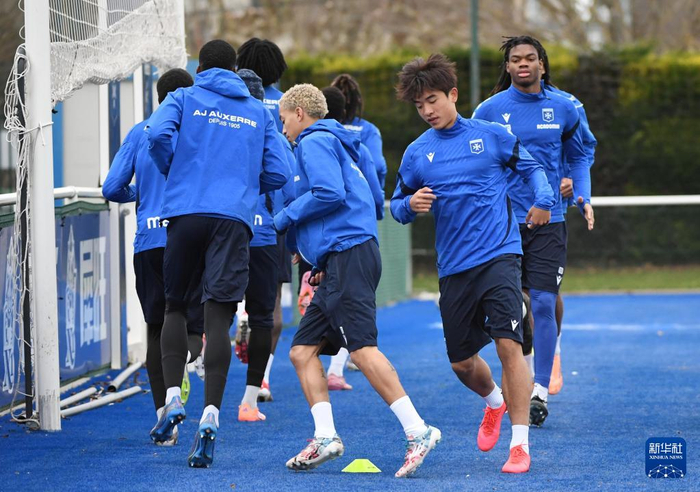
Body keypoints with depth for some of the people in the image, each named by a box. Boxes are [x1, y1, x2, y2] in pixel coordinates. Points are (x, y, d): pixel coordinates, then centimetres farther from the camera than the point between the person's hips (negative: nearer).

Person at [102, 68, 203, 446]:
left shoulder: (140, 132, 8)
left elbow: (112, 188, 6)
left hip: (149, 241, 2)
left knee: (157, 328, 11)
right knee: (194, 320, 5)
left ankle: (163, 416, 7)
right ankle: (185, 360, -32)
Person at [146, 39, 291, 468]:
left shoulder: (184, 99, 12)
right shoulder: (259, 112, 18)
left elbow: (159, 133, -8)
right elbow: (277, 175, 12)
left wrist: (174, 172, 10)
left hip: (185, 211, 0)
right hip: (234, 219, 0)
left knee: (175, 307, 17)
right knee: (218, 317, -5)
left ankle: (173, 397, 3)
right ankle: (210, 416, -17)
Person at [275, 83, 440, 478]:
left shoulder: (314, 141, -2)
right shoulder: (336, 144, 27)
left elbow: (330, 193, -18)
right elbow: (370, 200, 28)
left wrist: (285, 218, -4)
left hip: (347, 254, -11)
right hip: (339, 264, 11)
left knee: (362, 348, -17)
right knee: (303, 349, 7)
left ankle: (418, 431, -22)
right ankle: (326, 437, -2)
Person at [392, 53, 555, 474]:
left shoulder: (491, 135, 2)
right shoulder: (417, 153, 7)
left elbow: (532, 166, 13)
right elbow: (397, 206, 13)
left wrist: (543, 199, -5)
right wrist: (410, 205, -10)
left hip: (499, 256, -3)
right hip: (454, 266, 3)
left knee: (508, 344, -17)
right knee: (461, 362, 8)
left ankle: (520, 443, -11)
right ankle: (495, 401, 42)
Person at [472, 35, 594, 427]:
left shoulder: (563, 109, 3)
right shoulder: (490, 110, 0)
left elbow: (579, 157, 16)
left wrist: (584, 197, 4)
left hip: (549, 221, 0)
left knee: (543, 304, -8)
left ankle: (540, 392, -3)